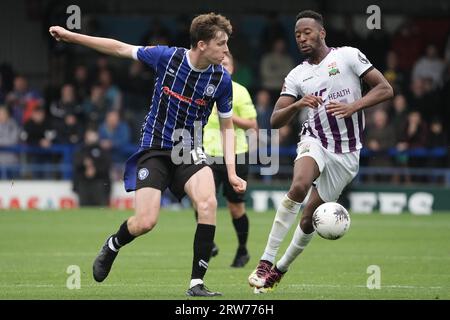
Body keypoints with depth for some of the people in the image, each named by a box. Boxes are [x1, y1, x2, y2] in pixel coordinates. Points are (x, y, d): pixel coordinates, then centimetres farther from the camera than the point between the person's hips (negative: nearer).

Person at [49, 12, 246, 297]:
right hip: (154, 149, -1)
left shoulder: (222, 79, -7)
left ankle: (197, 283, -18)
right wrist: (72, 36, 3)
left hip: (190, 151, 1)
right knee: (145, 222, -13)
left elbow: (227, 126, 5)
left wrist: (232, 172, -6)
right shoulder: (167, 57, -12)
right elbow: (121, 49, 1)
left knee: (208, 203, -27)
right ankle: (112, 246, 25)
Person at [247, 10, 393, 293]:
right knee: (299, 185, -32)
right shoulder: (297, 76, 7)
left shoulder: (348, 56, -2)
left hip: (346, 153, -1)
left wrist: (352, 107, -20)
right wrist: (297, 105, -17)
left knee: (309, 219, 2)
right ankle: (266, 262, -30)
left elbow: (385, 89, -6)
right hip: (315, 141, 1)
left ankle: (280, 270, 26)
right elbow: (276, 120, 4)